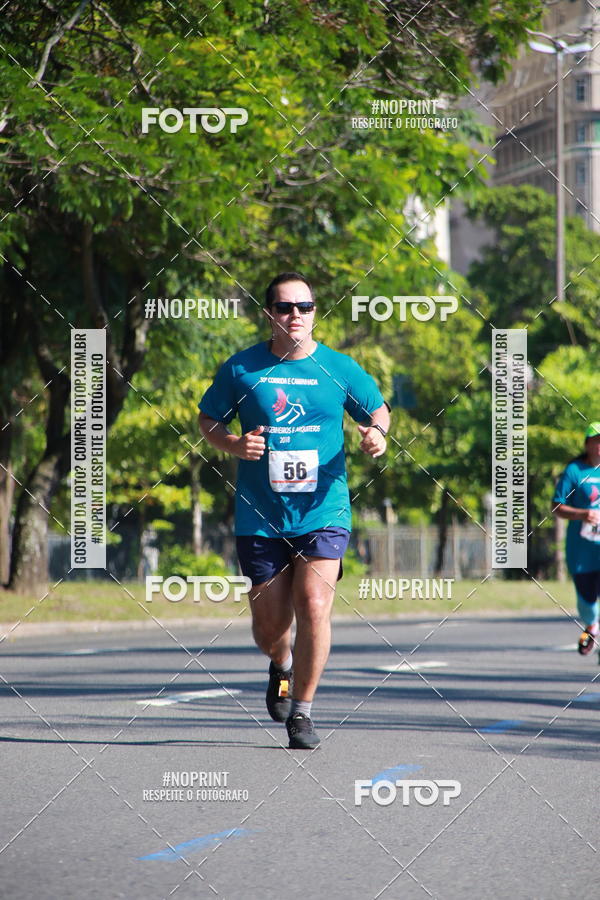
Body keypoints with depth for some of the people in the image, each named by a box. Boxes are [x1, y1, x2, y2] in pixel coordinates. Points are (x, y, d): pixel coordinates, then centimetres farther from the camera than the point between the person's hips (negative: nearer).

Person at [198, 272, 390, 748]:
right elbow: (208, 418, 12)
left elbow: (378, 409, 17)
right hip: (261, 517, 1)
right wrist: (233, 444, -8)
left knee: (314, 606, -17)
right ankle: (282, 666, 43)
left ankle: (302, 711, -1)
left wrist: (377, 432, -5)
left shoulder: (339, 369, 2)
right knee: (270, 624, 5)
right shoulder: (241, 368, 1)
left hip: (323, 512, -1)